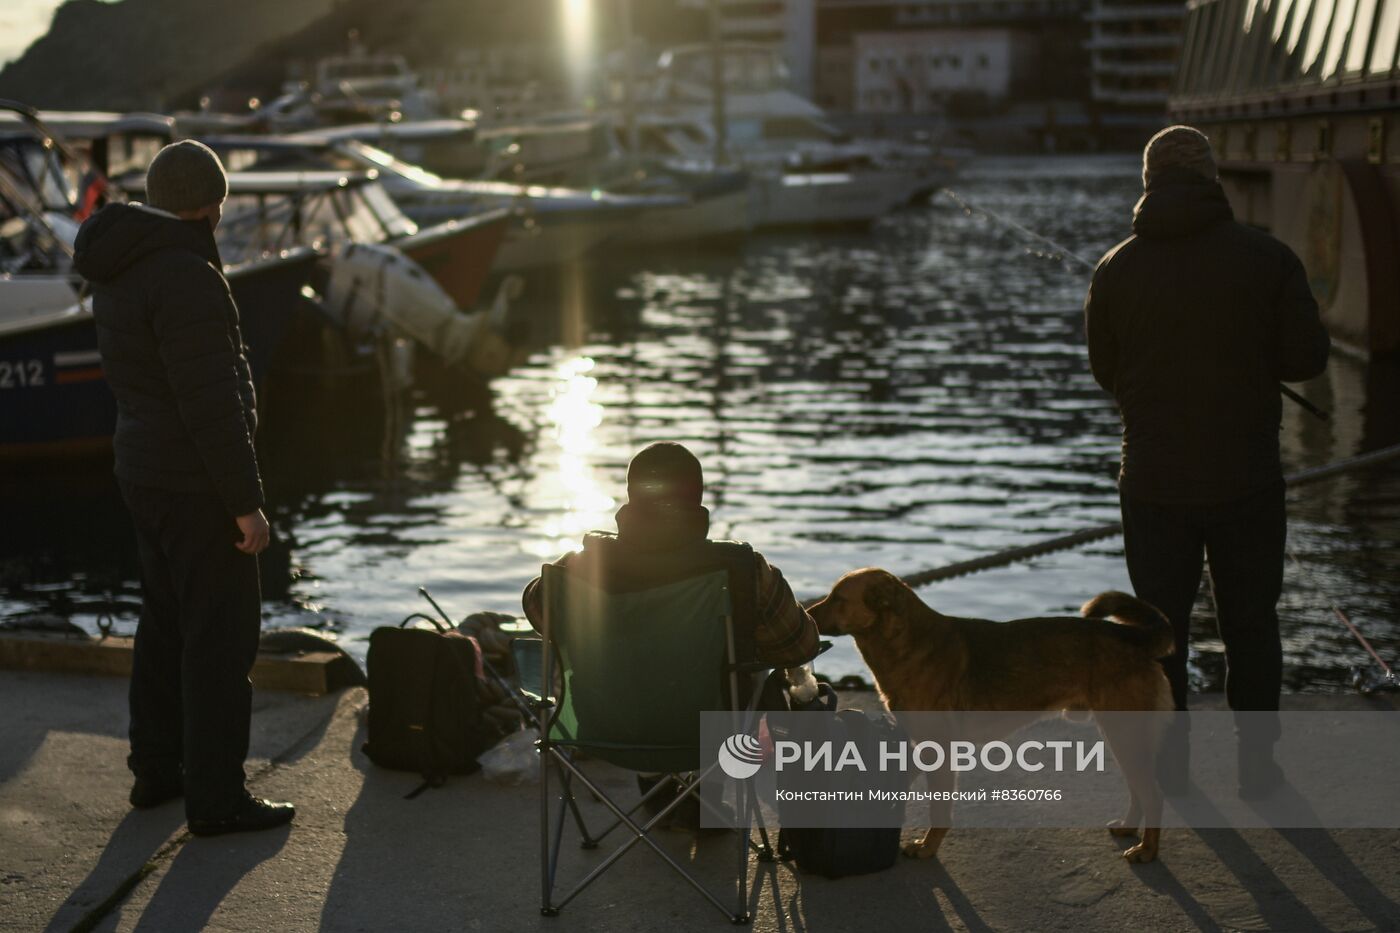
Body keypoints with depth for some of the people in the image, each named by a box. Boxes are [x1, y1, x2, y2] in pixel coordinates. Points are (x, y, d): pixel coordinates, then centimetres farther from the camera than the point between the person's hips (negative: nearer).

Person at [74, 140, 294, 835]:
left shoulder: (119, 270, 10)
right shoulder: (185, 276, -21)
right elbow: (211, 402, -23)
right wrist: (246, 502, -19)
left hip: (143, 471, 10)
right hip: (195, 484, -10)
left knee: (166, 622, 20)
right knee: (221, 634, -1)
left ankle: (156, 769, 31)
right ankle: (215, 797, 5)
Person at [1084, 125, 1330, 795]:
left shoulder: (1116, 268, -5)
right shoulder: (1265, 257, -9)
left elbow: (1104, 371, 4)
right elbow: (1307, 357, -6)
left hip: (1153, 481, 1)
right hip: (1247, 479, -1)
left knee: (1159, 625, 12)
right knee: (1250, 625, 12)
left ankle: (1167, 764, 18)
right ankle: (1256, 764, 17)